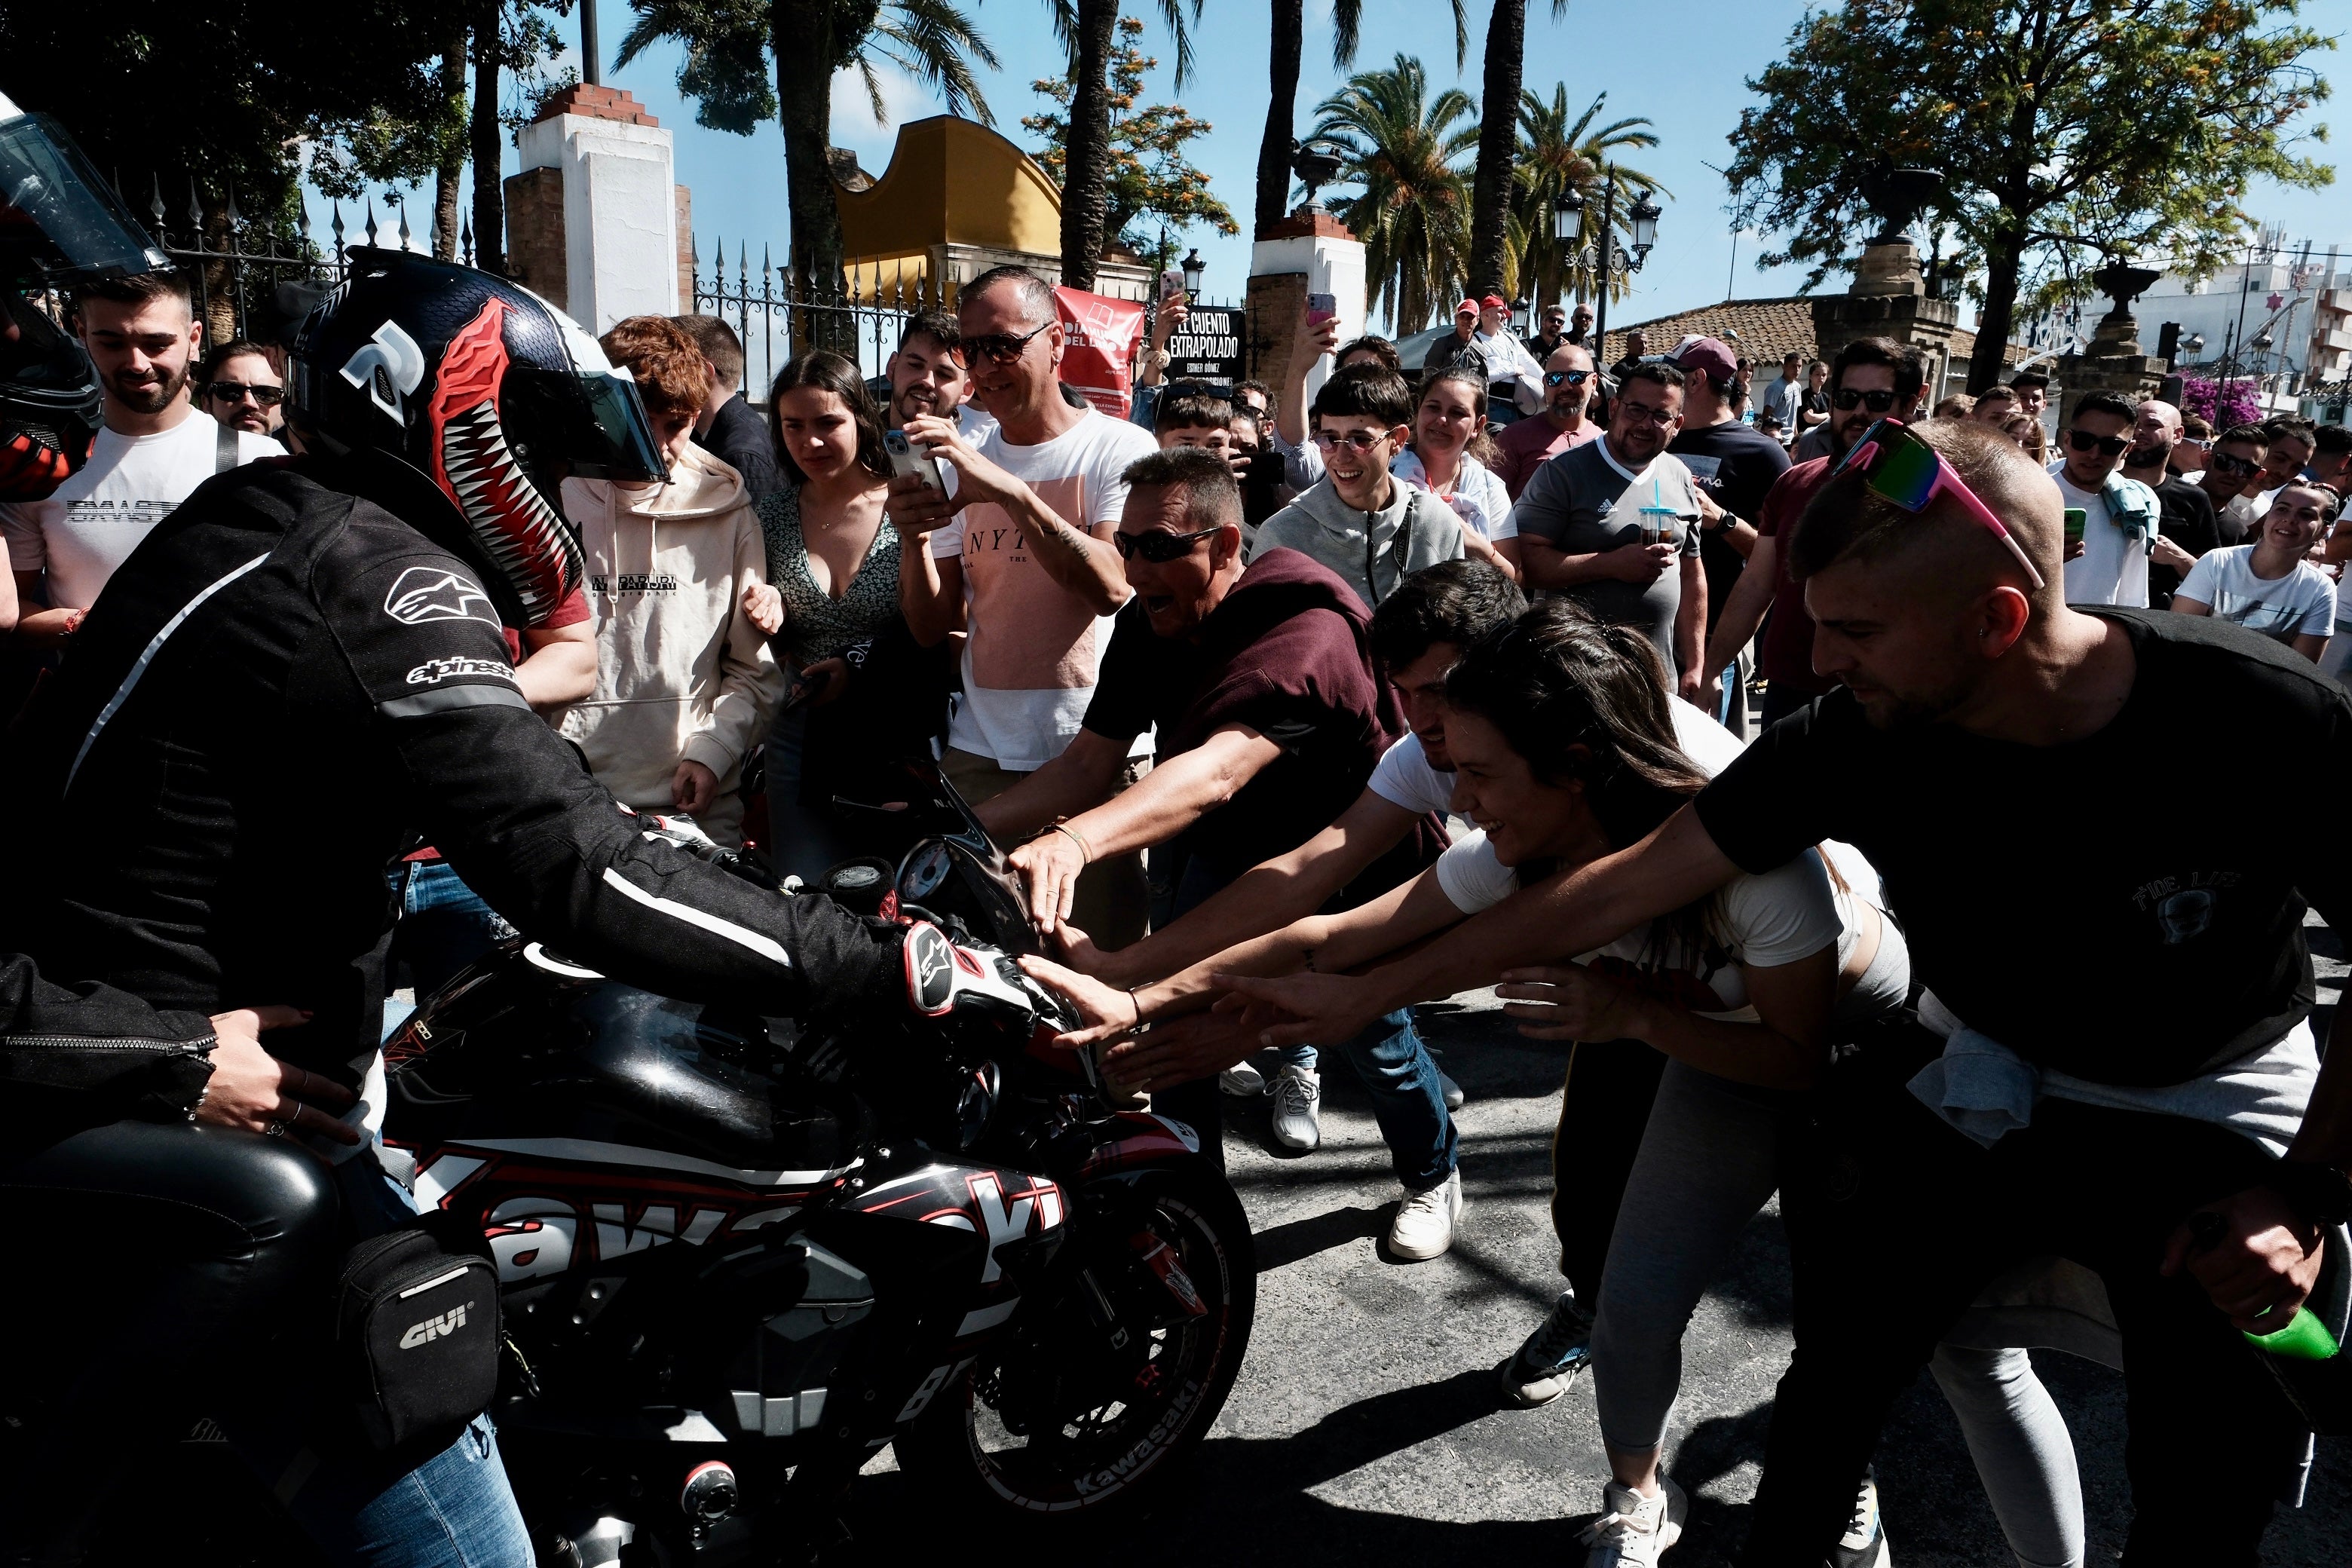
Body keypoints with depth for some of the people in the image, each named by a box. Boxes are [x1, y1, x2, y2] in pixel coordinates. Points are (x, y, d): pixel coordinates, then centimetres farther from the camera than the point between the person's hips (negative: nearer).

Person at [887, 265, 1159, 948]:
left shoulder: (1120, 449, -3)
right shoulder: (960, 462, 12)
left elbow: (1111, 586, -19)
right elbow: (932, 627, 9)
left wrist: (1009, 490, -27)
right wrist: (912, 539, -10)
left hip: (1098, 751, -4)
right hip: (980, 752, 4)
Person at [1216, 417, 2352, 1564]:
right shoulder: (1858, 741, -22)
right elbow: (1621, 887, -16)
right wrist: (1367, 995, -14)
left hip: (2211, 1102, -1)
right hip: (1986, 1072, 2)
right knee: (1837, 1373, -5)